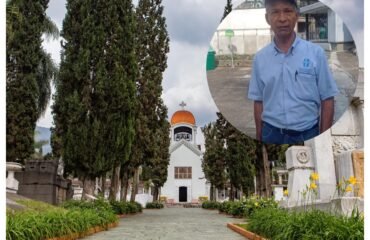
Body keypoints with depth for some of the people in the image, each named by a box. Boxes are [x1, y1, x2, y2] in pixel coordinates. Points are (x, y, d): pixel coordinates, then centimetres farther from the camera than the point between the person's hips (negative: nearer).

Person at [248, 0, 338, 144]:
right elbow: (258, 101, 7)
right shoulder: (260, 58, 1)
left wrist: (324, 138, -6)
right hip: (271, 134, 2)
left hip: (308, 134, -1)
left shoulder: (316, 53, -6)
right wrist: (259, 137, 6)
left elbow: (327, 99, -3)